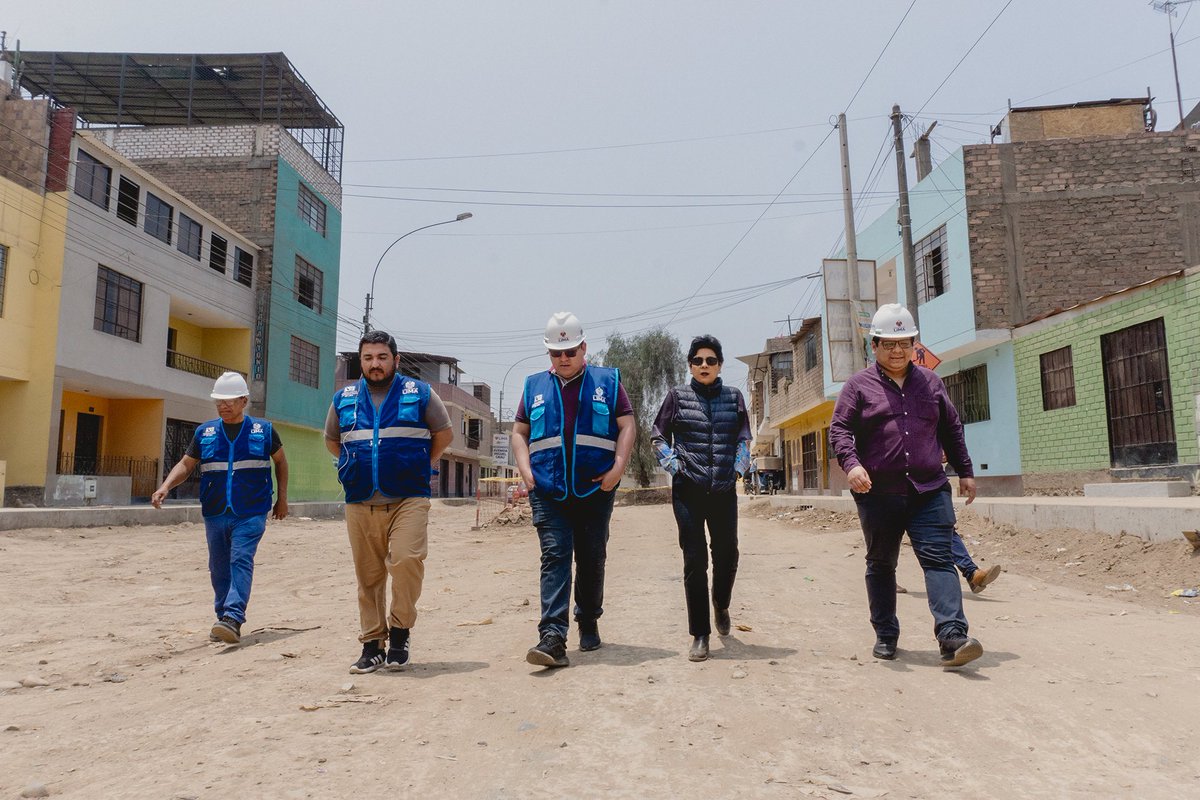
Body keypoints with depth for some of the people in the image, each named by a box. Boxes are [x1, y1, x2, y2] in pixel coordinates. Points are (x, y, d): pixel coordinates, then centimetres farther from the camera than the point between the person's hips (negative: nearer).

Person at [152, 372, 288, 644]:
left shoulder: (263, 430, 3)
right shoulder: (204, 432, 8)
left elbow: (280, 461, 15)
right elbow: (185, 464, 11)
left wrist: (282, 497, 12)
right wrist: (165, 487, -7)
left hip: (250, 513, -3)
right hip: (215, 514, 4)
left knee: (241, 561, -16)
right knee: (219, 568, 9)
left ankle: (233, 619, -22)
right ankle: (223, 619, 20)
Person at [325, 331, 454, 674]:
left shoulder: (420, 393, 4)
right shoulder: (343, 399, 12)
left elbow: (444, 433, 12)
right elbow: (332, 441, 26)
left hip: (408, 500, -3)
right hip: (360, 504, 3)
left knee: (407, 559, -21)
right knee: (368, 577, 6)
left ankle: (399, 632, -2)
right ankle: (372, 644, 18)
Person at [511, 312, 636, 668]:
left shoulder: (607, 381, 7)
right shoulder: (535, 385, 12)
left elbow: (627, 426, 3)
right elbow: (519, 432, 14)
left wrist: (618, 466, -10)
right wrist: (525, 470, -1)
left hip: (595, 489, 0)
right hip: (548, 491, 0)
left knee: (592, 559, 10)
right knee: (554, 556, -10)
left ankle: (588, 623, 29)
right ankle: (552, 637, -14)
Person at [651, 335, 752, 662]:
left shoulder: (734, 397, 8)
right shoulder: (677, 396, 3)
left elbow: (744, 440, 10)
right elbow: (658, 436, 7)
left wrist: (738, 469, -3)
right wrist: (673, 465, -5)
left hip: (724, 491, 2)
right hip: (688, 491, -2)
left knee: (727, 555, 7)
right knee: (694, 561, 0)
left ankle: (721, 605, 39)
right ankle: (699, 635, 9)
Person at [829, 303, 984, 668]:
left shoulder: (930, 382, 13)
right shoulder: (859, 385, 3)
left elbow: (952, 430, 20)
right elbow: (840, 429, -4)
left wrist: (965, 471, 19)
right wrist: (851, 463, -22)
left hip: (929, 491, 2)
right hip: (878, 494, -1)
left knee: (939, 559, -9)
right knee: (881, 565, 10)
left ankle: (952, 637, -14)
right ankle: (885, 635, 23)